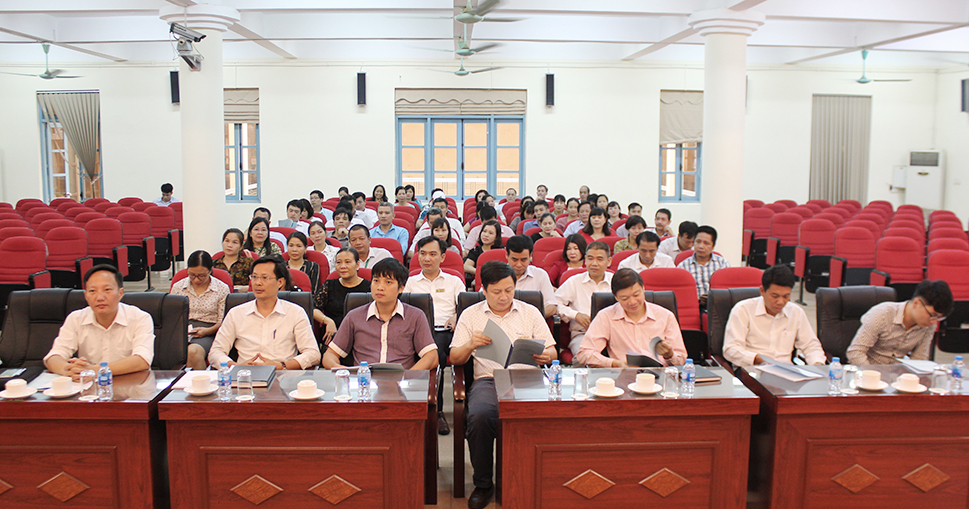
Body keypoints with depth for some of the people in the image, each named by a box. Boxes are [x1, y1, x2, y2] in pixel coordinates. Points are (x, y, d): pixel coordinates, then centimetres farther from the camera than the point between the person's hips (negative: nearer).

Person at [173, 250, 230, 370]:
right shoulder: (177, 287, 15)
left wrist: (208, 330, -15)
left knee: (193, 351, -38)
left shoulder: (222, 289, 6)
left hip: (207, 333, -2)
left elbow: (223, 321, 4)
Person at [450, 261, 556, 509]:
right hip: (488, 378, 0)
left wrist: (546, 356, -9)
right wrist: (470, 345, -10)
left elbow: (551, 350, 16)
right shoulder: (470, 315, 16)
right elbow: (454, 358, 11)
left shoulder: (530, 312, 18)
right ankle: (483, 484, -11)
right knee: (479, 416, -34)